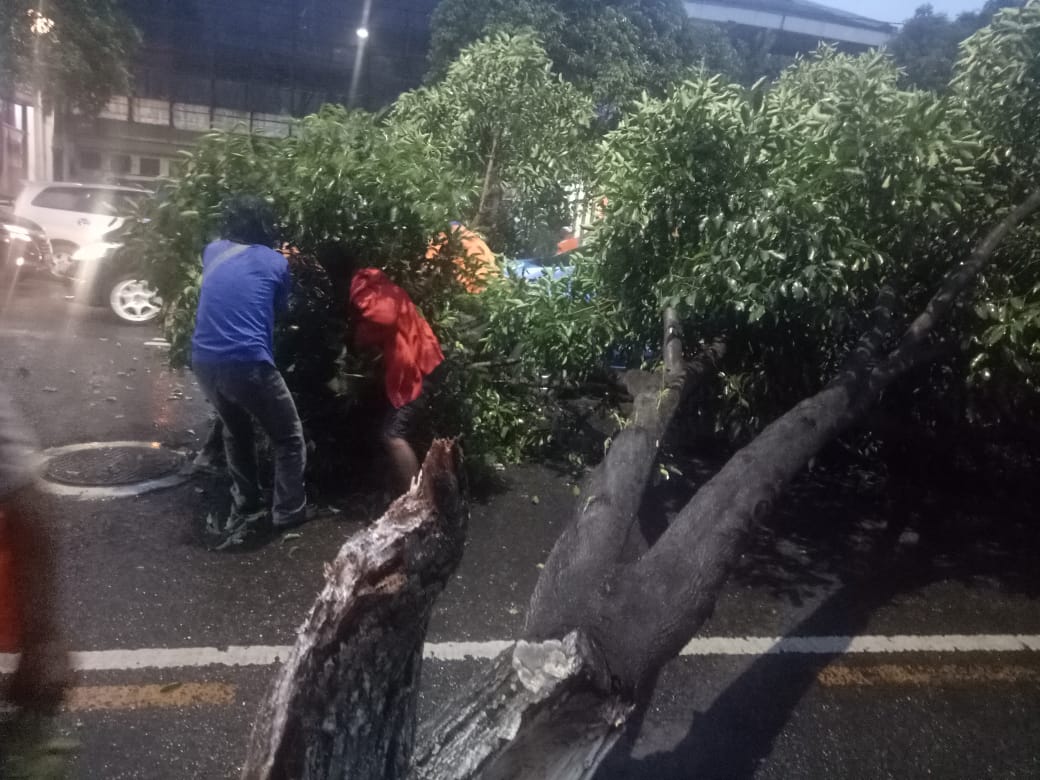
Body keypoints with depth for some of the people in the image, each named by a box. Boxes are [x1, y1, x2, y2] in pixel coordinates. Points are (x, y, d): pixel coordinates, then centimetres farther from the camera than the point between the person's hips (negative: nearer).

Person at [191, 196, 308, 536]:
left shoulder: (213, 252, 14)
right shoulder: (275, 262, 4)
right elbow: (282, 308, 20)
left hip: (204, 361, 5)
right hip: (247, 363, -5)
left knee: (235, 432, 28)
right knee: (289, 438, 14)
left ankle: (243, 511, 32)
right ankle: (288, 513, 17)